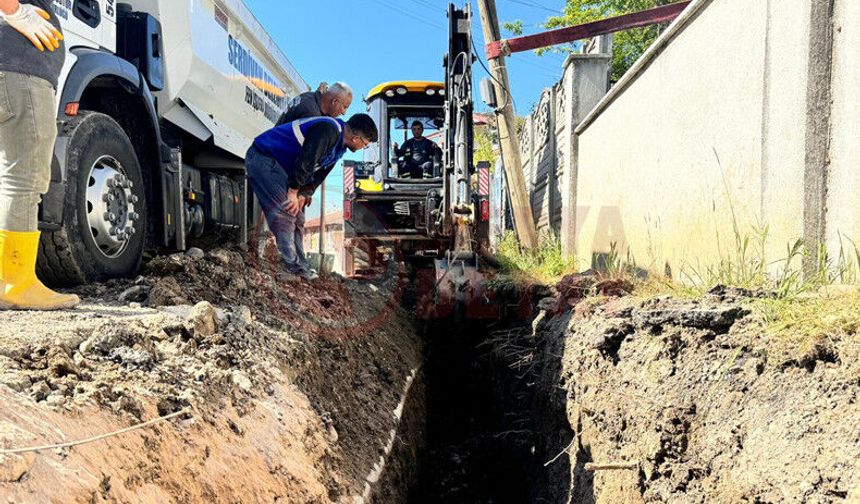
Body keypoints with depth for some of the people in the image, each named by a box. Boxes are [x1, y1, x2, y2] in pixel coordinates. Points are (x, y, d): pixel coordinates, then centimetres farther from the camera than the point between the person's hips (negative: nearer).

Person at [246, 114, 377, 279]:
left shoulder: (339, 147, 9)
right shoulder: (329, 130, -25)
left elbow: (319, 173, 10)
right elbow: (304, 161, -30)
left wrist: (304, 195, -3)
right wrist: (293, 192, -22)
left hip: (280, 166, 10)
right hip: (262, 157, -10)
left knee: (297, 218, 7)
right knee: (285, 212, -18)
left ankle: (301, 268, 10)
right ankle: (293, 267, -16)